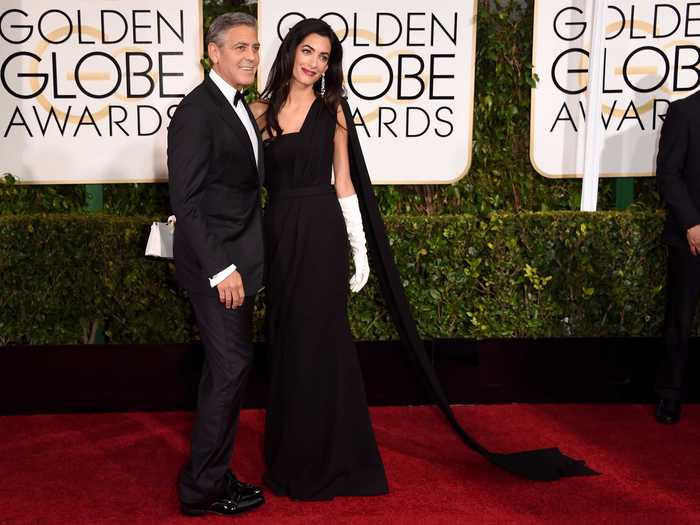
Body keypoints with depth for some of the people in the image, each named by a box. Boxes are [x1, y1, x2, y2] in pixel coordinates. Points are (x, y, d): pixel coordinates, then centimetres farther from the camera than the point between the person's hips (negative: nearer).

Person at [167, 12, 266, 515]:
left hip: (237, 259, 9)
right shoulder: (196, 111, -15)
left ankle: (211, 475, 26)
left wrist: (243, 261, 13)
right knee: (231, 365, -5)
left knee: (226, 365, 14)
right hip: (214, 261, -9)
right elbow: (186, 201, -18)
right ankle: (203, 487, 8)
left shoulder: (241, 106, 14)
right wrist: (221, 269, -21)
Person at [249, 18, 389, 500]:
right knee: (285, 343, 10)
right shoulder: (262, 112, 7)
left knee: (320, 342, 2)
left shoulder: (332, 110, 3)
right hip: (277, 233, 3)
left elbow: (343, 184, 3)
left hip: (321, 232, -2)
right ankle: (290, 456, 25)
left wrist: (361, 250, 0)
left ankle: (326, 459, 17)